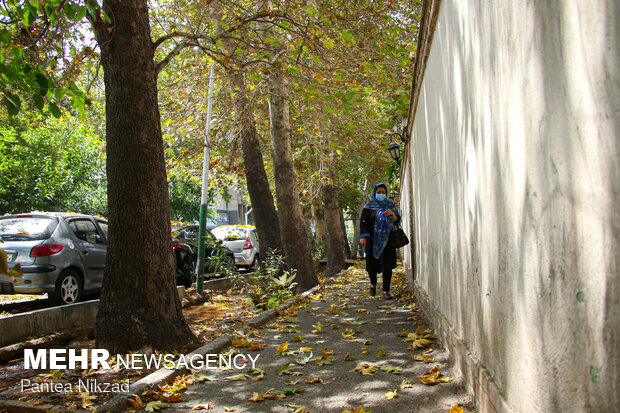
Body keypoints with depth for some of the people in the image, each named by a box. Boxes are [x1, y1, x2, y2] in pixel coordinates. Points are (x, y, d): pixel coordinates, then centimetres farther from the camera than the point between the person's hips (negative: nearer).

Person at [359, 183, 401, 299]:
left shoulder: (390, 205, 10)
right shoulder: (369, 206, 5)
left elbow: (397, 220, 4)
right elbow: (363, 221, 1)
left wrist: (392, 213, -17)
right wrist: (363, 236, -11)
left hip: (387, 240, 1)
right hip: (373, 240, -1)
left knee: (387, 265, -5)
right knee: (372, 263, 0)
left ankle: (386, 291, -1)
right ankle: (373, 284, 29)